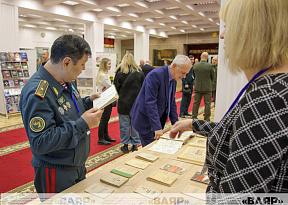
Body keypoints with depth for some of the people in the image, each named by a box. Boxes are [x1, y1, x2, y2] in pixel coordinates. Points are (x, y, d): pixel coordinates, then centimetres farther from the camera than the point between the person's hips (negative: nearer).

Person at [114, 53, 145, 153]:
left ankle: (125, 145, 17)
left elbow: (117, 87, 0)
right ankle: (135, 145, 20)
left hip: (124, 102, -2)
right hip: (137, 102, 2)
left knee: (124, 124, 8)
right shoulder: (139, 72, -2)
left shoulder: (120, 72, -6)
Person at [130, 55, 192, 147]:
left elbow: (171, 102, 11)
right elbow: (150, 102, -28)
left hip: (158, 119, 8)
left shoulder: (173, 80, 5)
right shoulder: (155, 75, -23)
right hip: (146, 121, -8)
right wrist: (157, 127, -29)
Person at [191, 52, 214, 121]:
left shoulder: (195, 65, -4)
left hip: (197, 87, 3)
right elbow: (212, 77, 0)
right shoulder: (210, 66, -12)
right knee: (207, 104, 6)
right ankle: (207, 119, 12)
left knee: (196, 103, 12)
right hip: (207, 88, -3)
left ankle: (194, 117, 19)